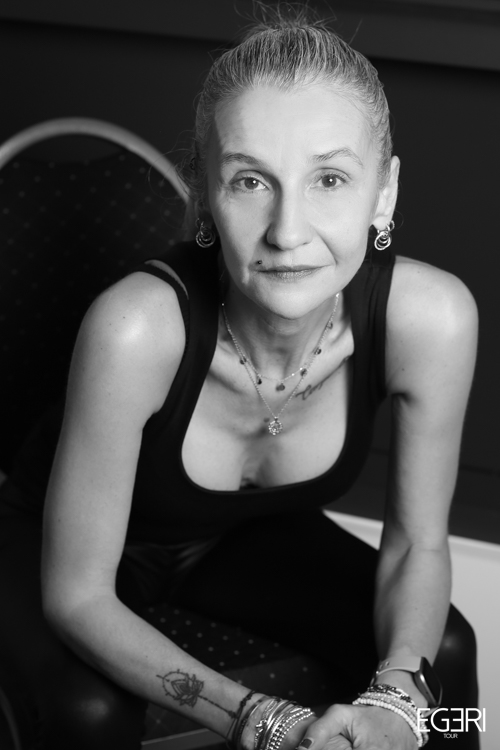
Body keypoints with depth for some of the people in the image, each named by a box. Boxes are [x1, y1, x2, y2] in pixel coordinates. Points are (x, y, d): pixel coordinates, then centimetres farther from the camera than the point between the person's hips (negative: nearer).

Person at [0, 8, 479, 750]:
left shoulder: (430, 317, -29)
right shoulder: (138, 327, -39)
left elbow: (417, 546, -13)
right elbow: (77, 596, -28)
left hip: (241, 533, 3)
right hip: (61, 538, -3)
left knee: (441, 653, -15)